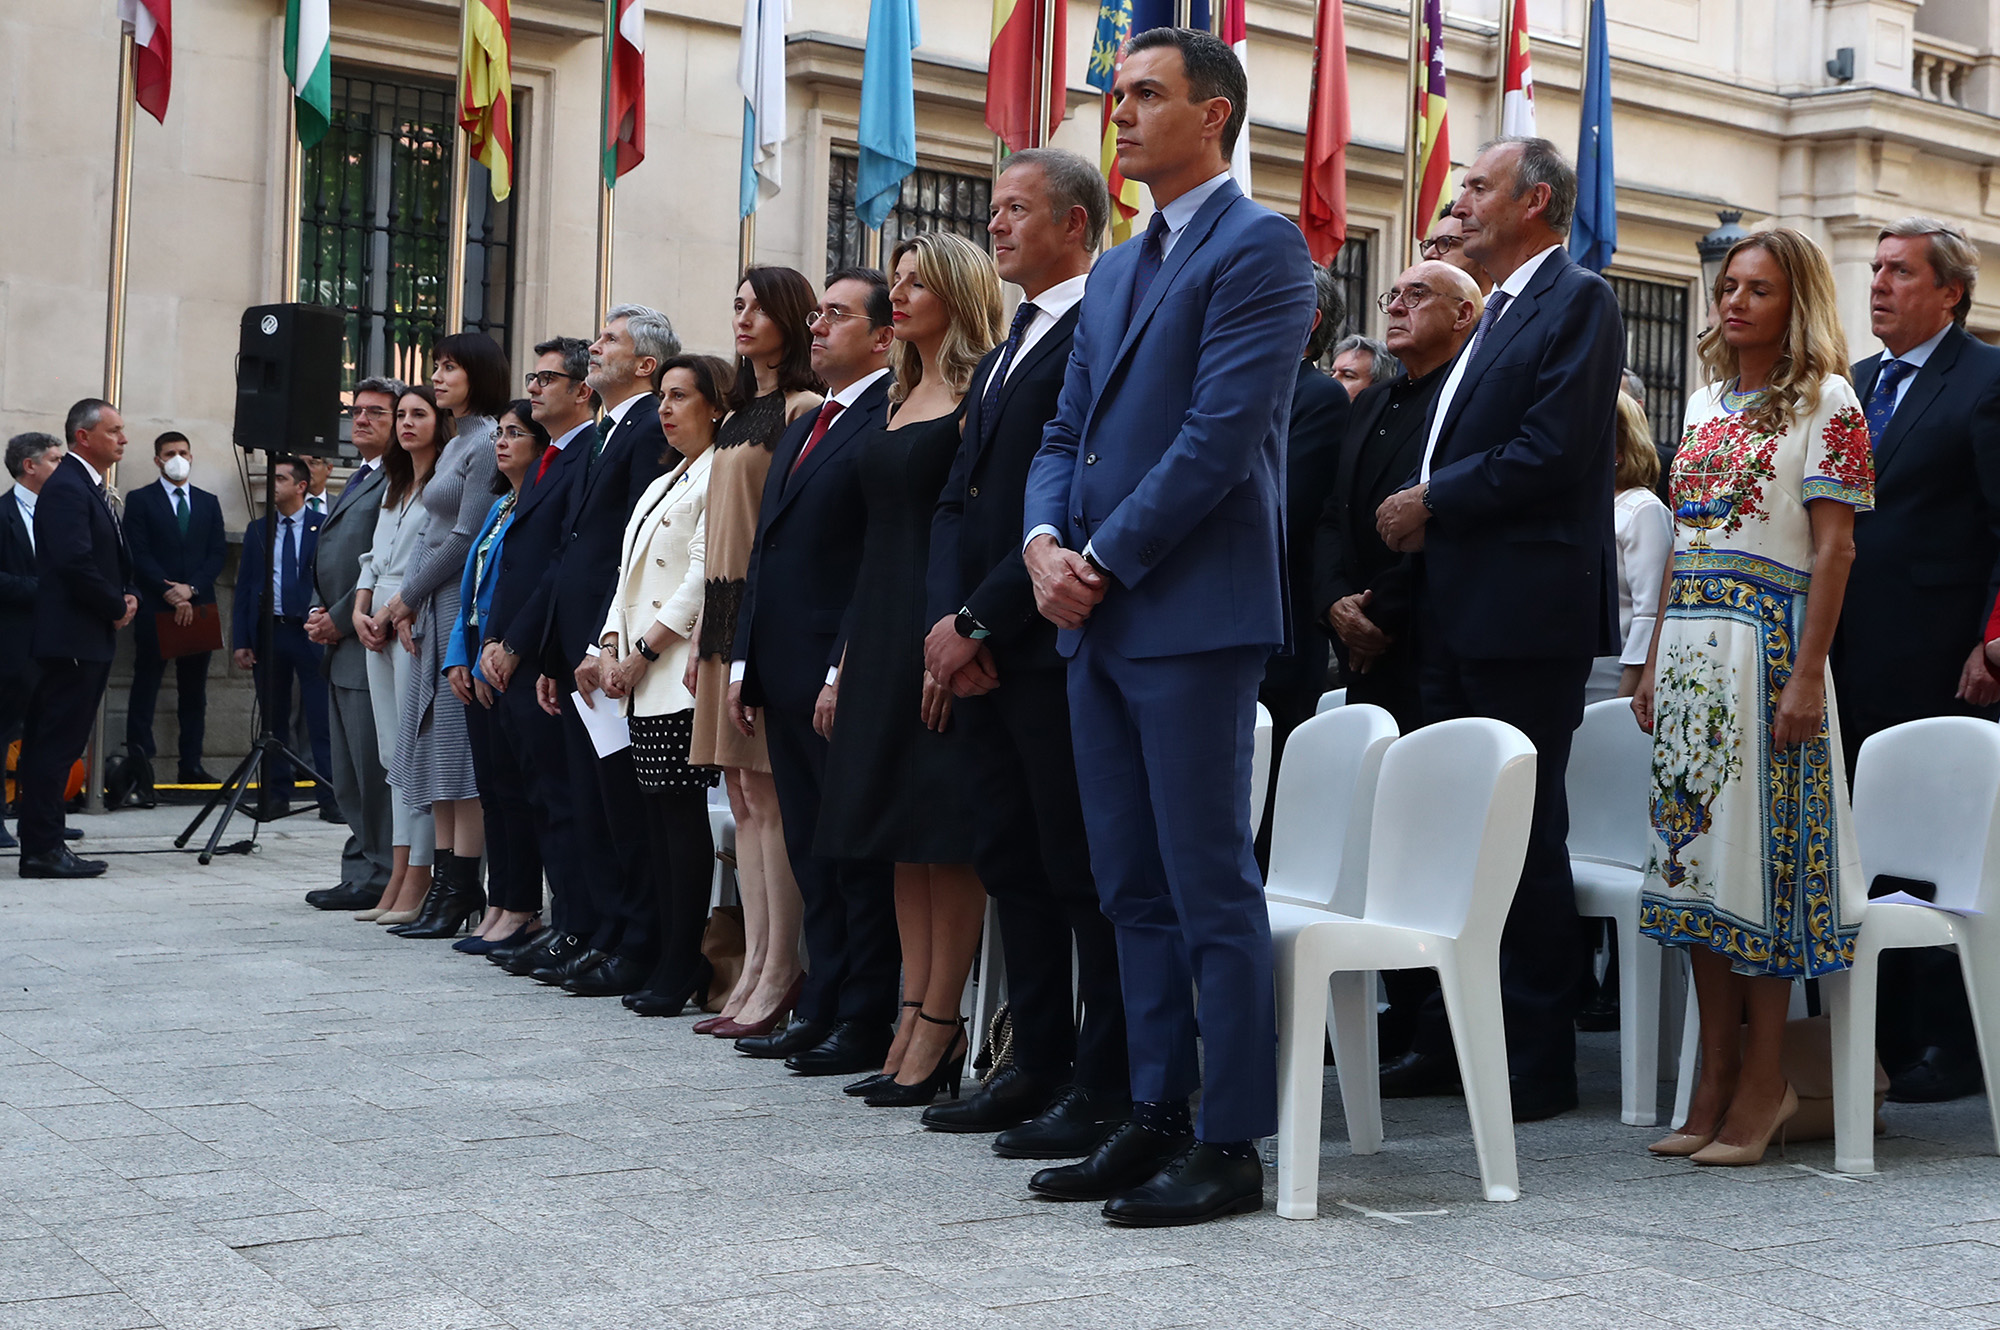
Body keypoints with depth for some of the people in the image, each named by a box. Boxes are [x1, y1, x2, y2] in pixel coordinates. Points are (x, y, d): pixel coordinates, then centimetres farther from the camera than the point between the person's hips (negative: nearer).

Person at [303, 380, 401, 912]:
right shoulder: (357, 480, 22)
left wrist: (341, 619, -13)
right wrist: (318, 613, 9)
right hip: (340, 647, 10)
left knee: (375, 768, -7)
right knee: (348, 775, 12)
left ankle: (380, 877, -1)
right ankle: (360, 873, 18)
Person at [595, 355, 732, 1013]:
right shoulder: (661, 484, 24)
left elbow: (706, 575, -14)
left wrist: (647, 649, -12)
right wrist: (612, 648, 7)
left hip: (683, 668, -9)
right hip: (640, 673, 9)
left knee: (683, 811, -9)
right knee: (660, 812, 6)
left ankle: (682, 969, -6)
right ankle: (672, 956, 8)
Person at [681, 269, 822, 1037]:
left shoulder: (804, 409, -7)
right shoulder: (740, 415, 20)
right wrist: (704, 628, 15)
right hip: (727, 608, 9)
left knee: (770, 793, -9)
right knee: (742, 795, 7)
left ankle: (780, 975, -5)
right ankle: (754, 969, 10)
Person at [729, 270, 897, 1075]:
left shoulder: (892, 421, -10)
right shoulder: (803, 429, 21)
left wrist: (845, 670, -19)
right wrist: (744, 663, 15)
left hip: (845, 679, -9)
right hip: (786, 677, 9)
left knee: (859, 856, -3)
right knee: (812, 856, 12)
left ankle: (867, 1024, 3)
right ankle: (822, 1010, 18)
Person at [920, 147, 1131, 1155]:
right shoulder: (1005, 353, 21)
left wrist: (979, 621, -15)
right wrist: (949, 620, 2)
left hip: (1056, 647, -10)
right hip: (985, 651, 10)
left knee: (1085, 871, -4)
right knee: (1011, 863, 13)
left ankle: (1106, 1090, 3)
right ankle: (1040, 1064, 22)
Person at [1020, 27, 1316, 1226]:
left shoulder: (1258, 248, -7)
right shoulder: (1117, 270, 20)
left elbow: (1220, 435, -16)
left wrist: (1103, 562, -13)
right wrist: (1046, 539, -1)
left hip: (1194, 612, -9)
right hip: (1100, 619, 9)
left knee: (1212, 890, -4)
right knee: (1135, 889, 12)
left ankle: (1231, 1147, 4)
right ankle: (1157, 1118, 20)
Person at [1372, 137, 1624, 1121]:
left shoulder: (1576, 300, -8)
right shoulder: (1501, 313, 21)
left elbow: (1552, 453, -19)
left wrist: (1431, 502, -11)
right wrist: (1416, 510, 2)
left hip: (1526, 615, -9)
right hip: (1457, 614, 9)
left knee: (1524, 835, -4)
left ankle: (1539, 1064, 5)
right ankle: (1452, 1043, 21)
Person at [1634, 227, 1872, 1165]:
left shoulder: (1825, 402, -3)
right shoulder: (1707, 401, 16)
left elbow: (1833, 549, -9)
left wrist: (1807, 675, -16)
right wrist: (1654, 661, 13)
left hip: (1768, 646, -7)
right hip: (1691, 648, 7)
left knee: (1762, 844, -5)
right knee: (1697, 848, 6)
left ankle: (1762, 1083, 4)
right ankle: (1714, 1081, 13)